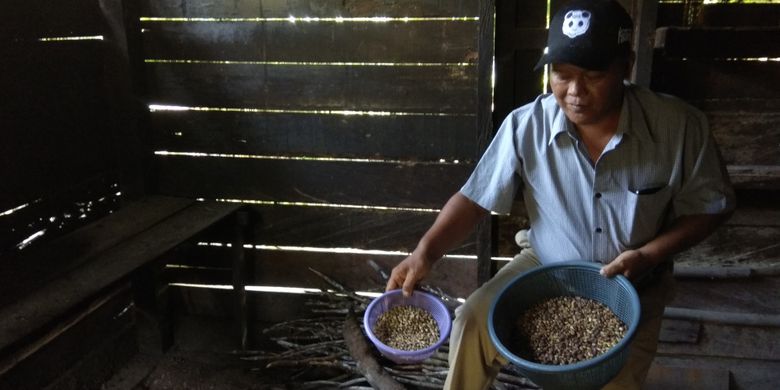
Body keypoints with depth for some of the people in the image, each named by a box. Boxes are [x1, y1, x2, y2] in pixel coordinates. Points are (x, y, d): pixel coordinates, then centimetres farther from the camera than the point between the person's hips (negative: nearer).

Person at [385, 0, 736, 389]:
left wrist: (647, 256, -22)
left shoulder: (679, 126, -20)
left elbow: (709, 206, -7)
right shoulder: (525, 126, -19)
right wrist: (425, 251, -29)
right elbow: (475, 198, -14)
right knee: (473, 323, -17)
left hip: (634, 288, 0)